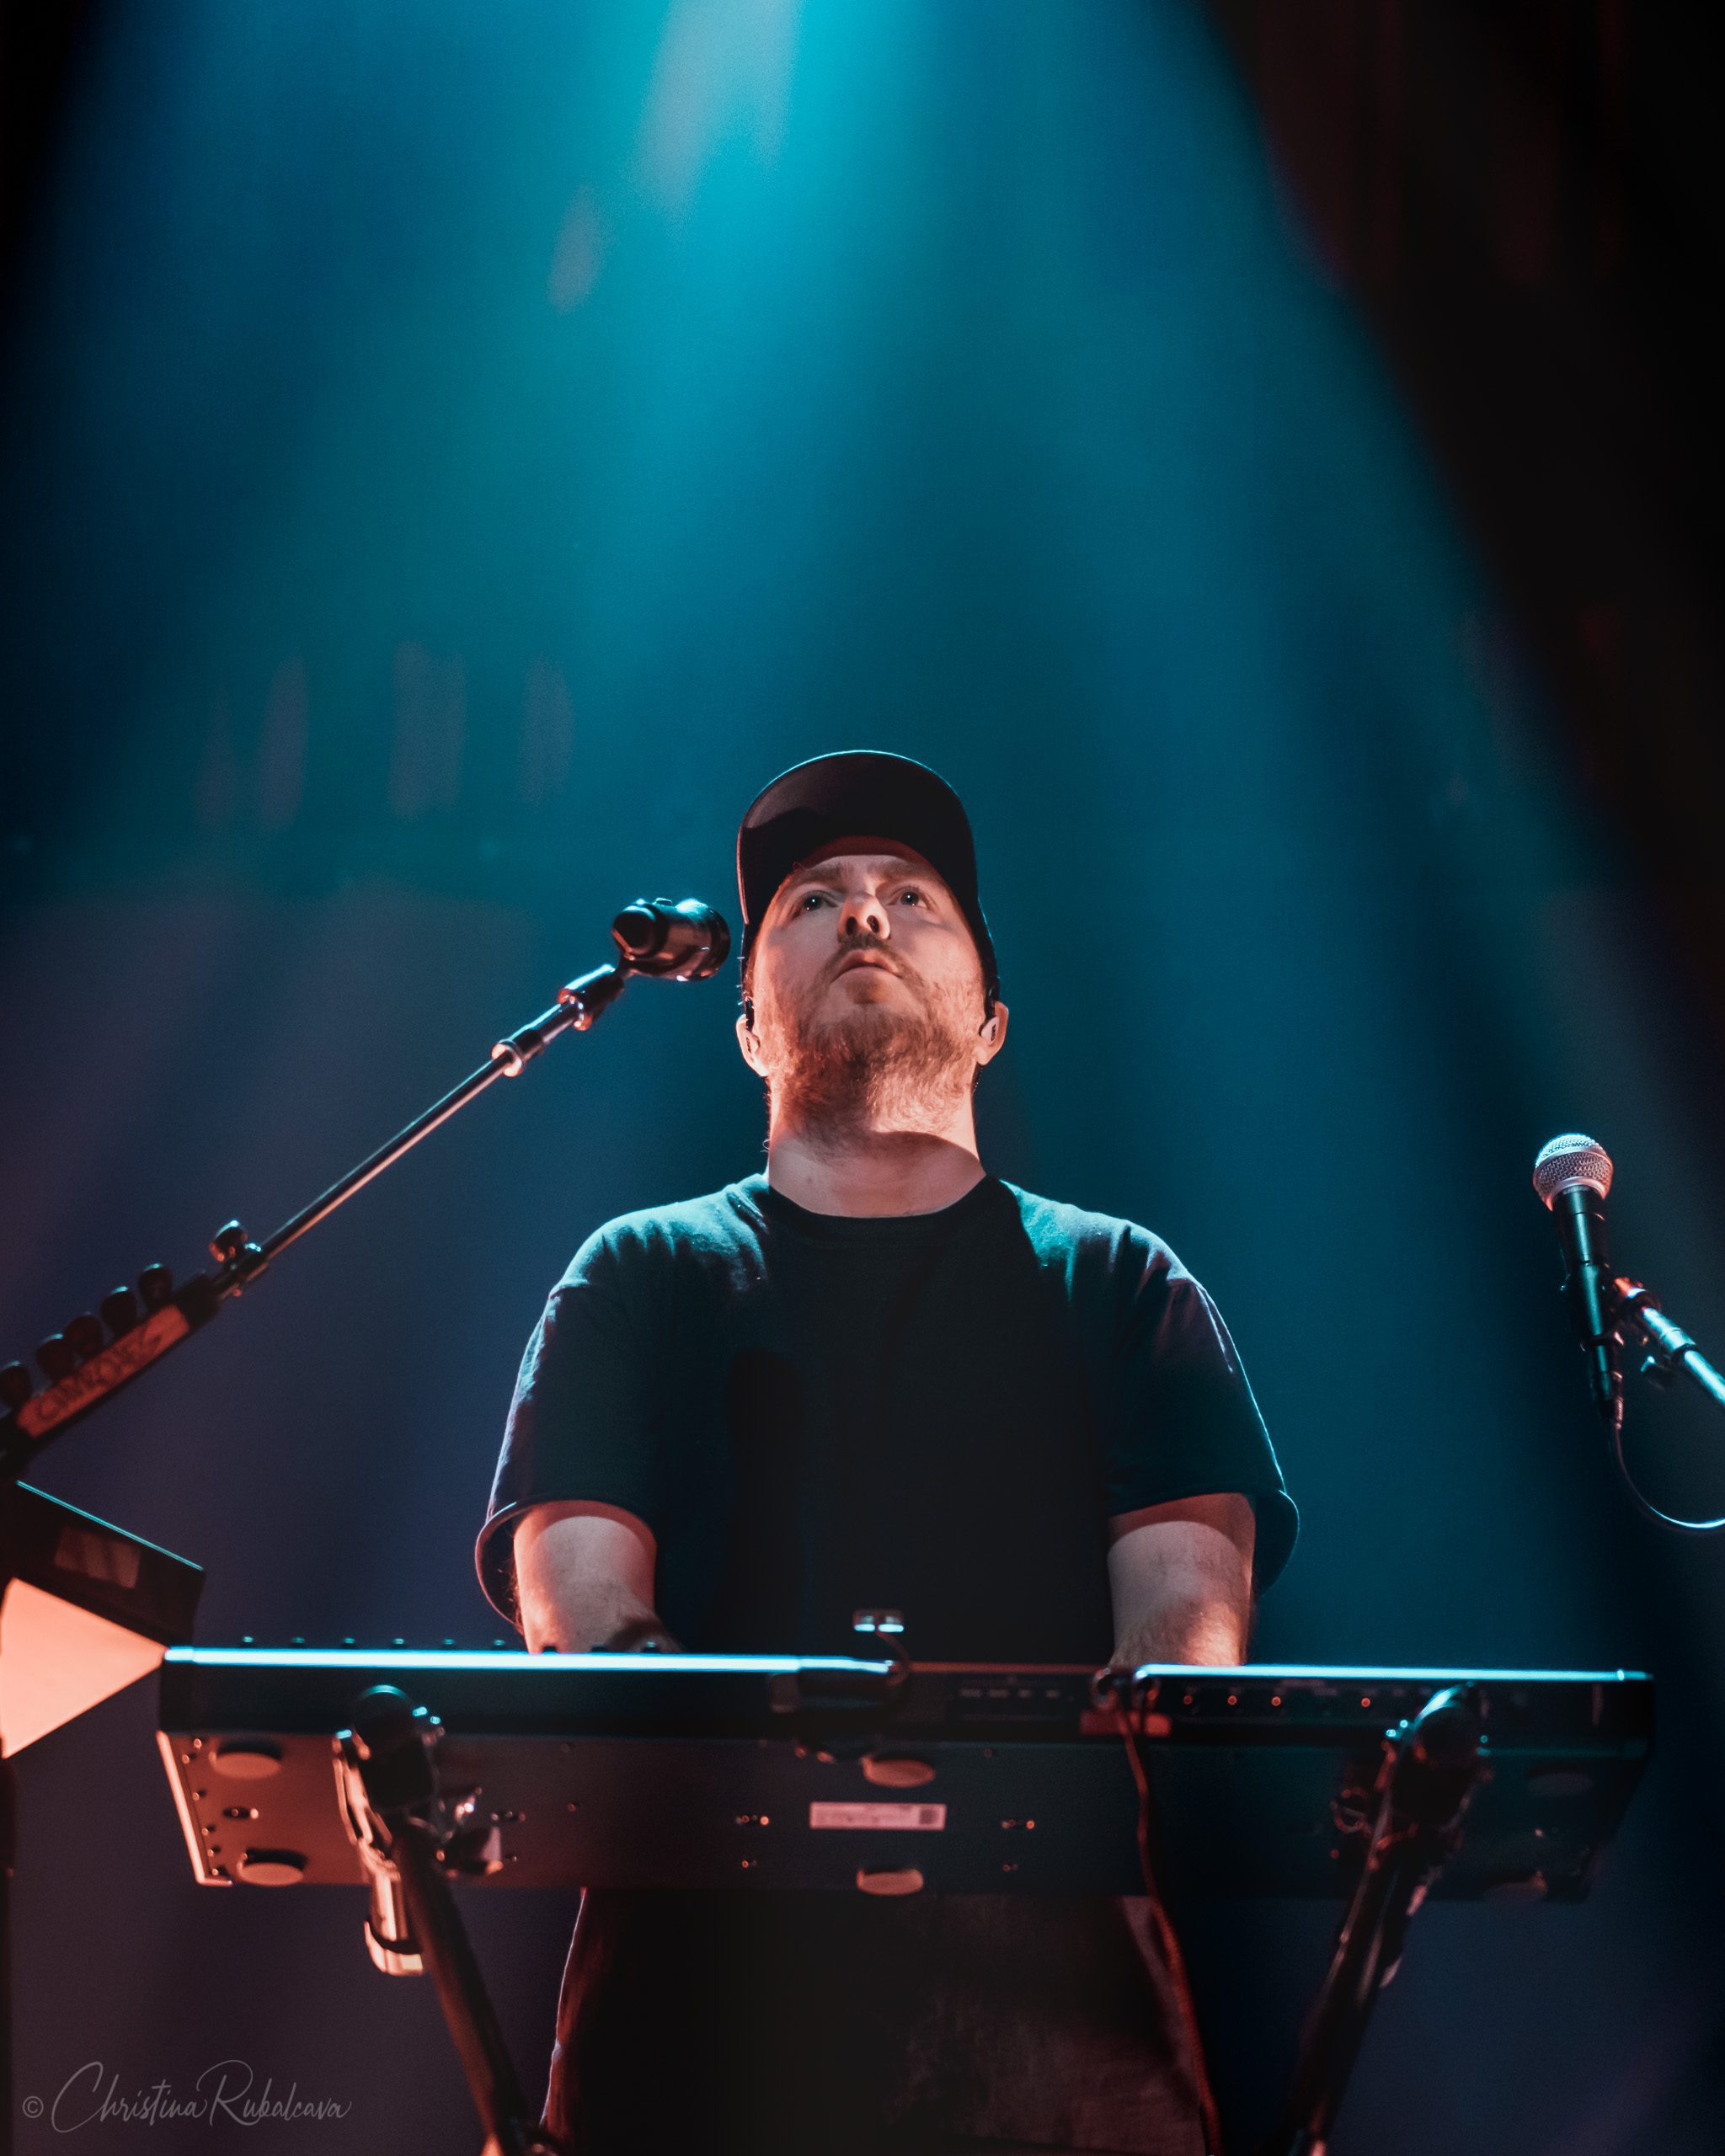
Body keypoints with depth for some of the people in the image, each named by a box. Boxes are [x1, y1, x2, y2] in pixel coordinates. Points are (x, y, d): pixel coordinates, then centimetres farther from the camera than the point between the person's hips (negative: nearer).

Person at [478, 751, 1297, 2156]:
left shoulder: (1123, 1287, 18)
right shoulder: (641, 1278, 17)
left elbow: (1188, 1594, 3)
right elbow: (580, 1591, 1)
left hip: (1052, 1975, 1)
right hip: (705, 1979, 0)